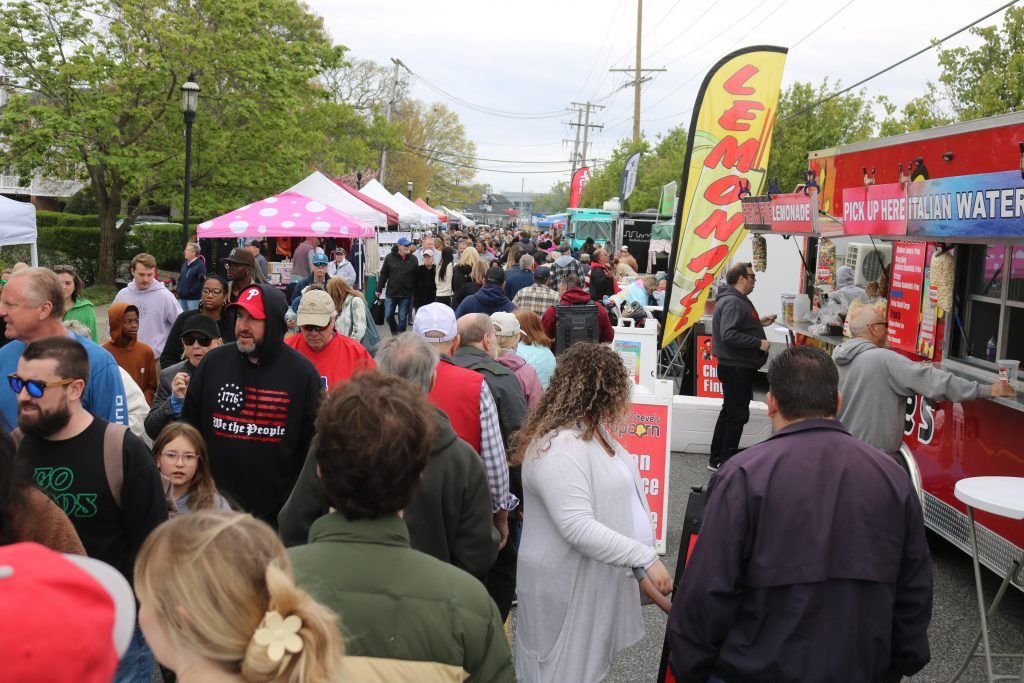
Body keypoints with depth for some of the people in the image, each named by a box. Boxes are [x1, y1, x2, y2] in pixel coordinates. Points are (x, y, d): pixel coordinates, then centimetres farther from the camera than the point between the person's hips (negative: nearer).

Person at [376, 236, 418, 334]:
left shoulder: (413, 259, -1)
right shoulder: (389, 257, -3)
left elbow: (417, 277, 3)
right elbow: (383, 274, 2)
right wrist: (379, 289, 3)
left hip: (406, 295, 0)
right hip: (391, 293, 0)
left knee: (402, 319, 5)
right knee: (388, 316, 6)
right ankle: (395, 333, 32)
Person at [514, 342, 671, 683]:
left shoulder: (591, 429, 6)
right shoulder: (559, 446, -27)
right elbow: (579, 527, -32)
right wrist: (646, 557, -30)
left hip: (600, 573, 10)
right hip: (569, 583, -10)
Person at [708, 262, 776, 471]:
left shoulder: (737, 300, 14)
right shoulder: (732, 302, -19)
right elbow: (729, 335, -29)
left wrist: (759, 323, 13)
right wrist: (759, 343, -23)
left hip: (740, 366, 11)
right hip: (737, 367, -11)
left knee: (729, 412, 17)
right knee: (737, 415, -4)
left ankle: (717, 460, 25)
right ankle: (725, 462, 3)